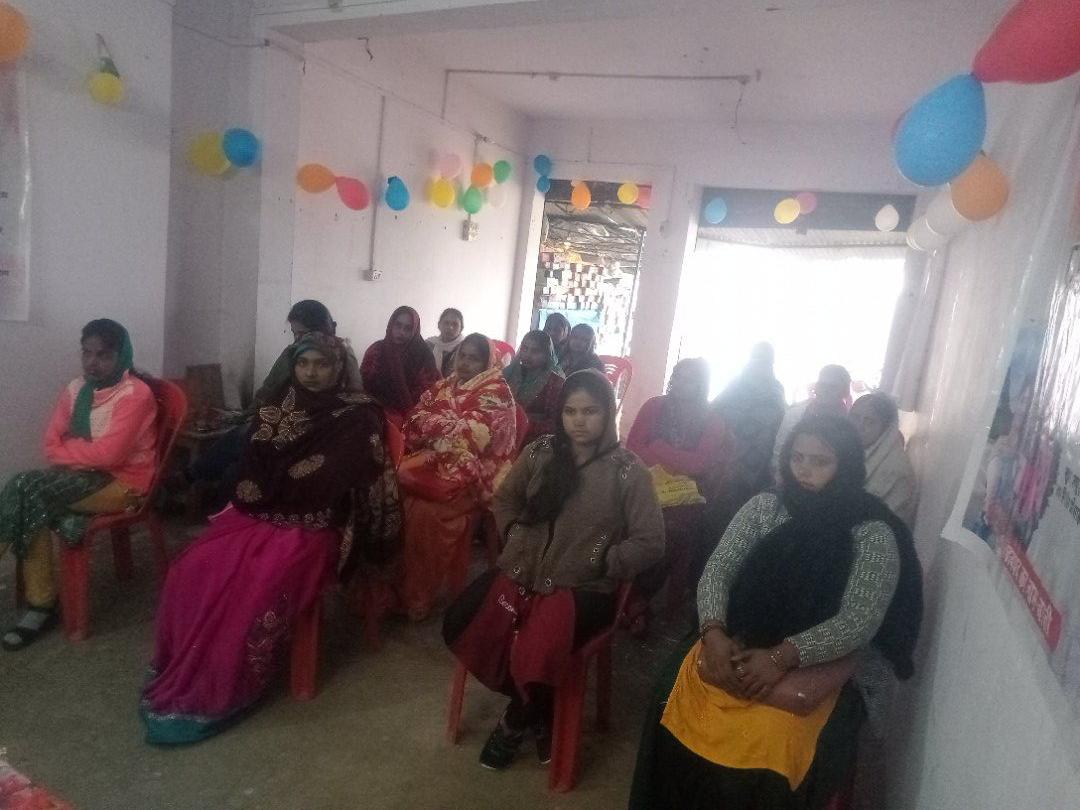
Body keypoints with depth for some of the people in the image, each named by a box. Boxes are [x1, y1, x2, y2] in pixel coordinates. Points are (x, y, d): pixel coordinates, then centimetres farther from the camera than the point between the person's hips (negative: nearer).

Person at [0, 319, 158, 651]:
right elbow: (51, 442, 7)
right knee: (37, 505, -24)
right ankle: (40, 606, -14)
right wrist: (81, 452, -13)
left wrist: (66, 451, -6)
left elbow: (107, 454, -21)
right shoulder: (76, 388, 9)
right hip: (82, 477, 6)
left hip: (122, 483, -6)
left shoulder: (136, 394, -14)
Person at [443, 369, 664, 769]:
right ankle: (538, 711, 10)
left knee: (535, 651, -29)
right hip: (522, 571, 5)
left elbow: (650, 542, -7)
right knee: (461, 626, -16)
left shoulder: (628, 472, -7)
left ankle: (516, 721, 11)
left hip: (583, 587, -4)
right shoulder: (540, 453, 4)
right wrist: (516, 536, 4)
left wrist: (597, 563, -12)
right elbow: (504, 500, 19)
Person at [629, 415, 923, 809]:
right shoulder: (763, 506, 3)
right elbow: (717, 569, -2)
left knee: (775, 730, -30)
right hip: (742, 639, 3)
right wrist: (713, 631, -19)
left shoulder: (874, 534, -8)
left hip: (821, 655, -3)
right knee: (693, 673, -22)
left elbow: (859, 622, -15)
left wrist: (782, 657, -26)